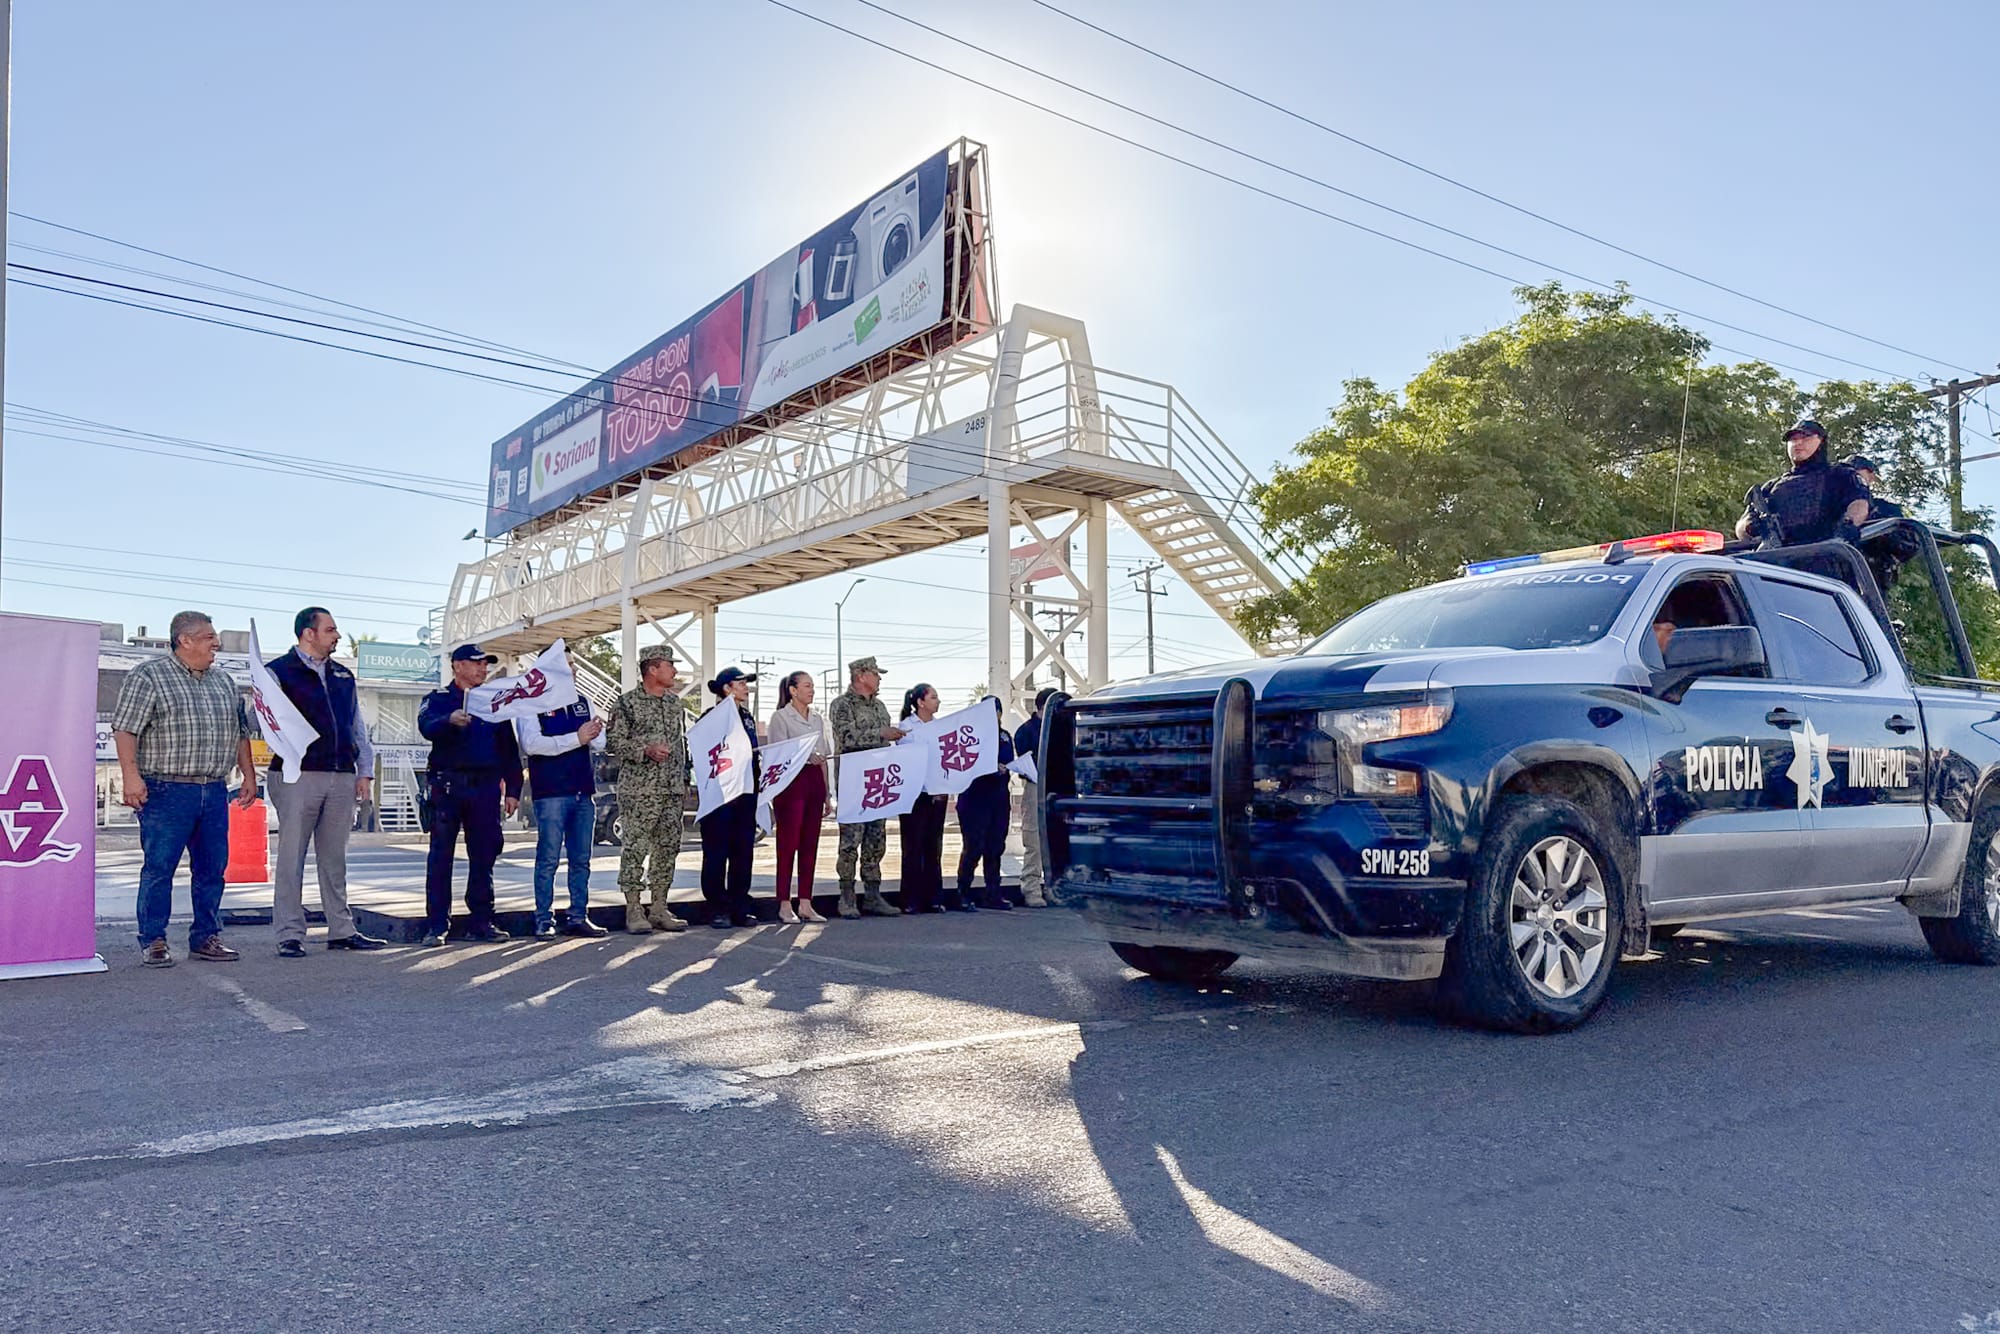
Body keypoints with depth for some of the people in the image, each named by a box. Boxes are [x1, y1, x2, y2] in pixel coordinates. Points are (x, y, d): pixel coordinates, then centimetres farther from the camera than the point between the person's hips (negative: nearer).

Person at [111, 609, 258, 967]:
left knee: (212, 868, 7)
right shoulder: (148, 677, -2)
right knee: (159, 867, -2)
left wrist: (249, 776, 17)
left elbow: (241, 732, 22)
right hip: (166, 791, -6)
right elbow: (125, 729, -10)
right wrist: (131, 775, -20)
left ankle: (205, 938, 16)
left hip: (214, 793, 6)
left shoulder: (224, 681, 17)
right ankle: (153, 942, 7)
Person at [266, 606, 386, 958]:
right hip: (298, 774, -5)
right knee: (292, 856, -2)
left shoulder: (343, 676, 19)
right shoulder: (278, 672, 1)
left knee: (334, 857, 10)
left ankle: (341, 930, 15)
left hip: (342, 777, 5)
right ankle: (289, 935, 4)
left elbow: (358, 726, 21)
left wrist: (365, 770, 14)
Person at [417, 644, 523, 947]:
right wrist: (450, 720, -37)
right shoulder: (439, 699, 7)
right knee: (441, 856, -4)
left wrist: (512, 790, 9)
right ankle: (437, 925, 0)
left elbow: (509, 749, 17)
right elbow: (427, 727, -15)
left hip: (486, 788, 3)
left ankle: (481, 922, 10)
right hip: (448, 786, -3)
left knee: (484, 856, 4)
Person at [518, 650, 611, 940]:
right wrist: (576, 738, -18)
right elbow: (531, 743, -15)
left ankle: (578, 917, 16)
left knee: (581, 860, 9)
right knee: (548, 859, -3)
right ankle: (544, 921, 4)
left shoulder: (582, 703, 16)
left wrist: (594, 734, -8)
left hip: (584, 792, 6)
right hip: (551, 793, -6)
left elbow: (600, 745, 17)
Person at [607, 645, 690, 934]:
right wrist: (646, 750, -21)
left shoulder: (674, 702, 15)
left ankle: (659, 908, 15)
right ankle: (634, 911, 3)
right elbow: (616, 744, -8)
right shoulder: (627, 703, -4)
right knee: (636, 848, -4)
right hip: (639, 789, -6)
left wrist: (684, 782, 16)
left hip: (673, 790, 6)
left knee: (668, 848, 7)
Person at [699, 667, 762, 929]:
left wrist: (757, 784, 14)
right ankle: (718, 909, 5)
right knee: (716, 852, -1)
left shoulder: (748, 717, 17)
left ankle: (740, 908, 13)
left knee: (744, 851, 7)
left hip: (746, 792, 7)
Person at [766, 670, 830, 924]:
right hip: (791, 781, -6)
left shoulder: (817, 719, 17)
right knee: (788, 844, -5)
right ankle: (785, 905, 0)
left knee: (810, 845, 5)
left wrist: (827, 794, 16)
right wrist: (807, 757, -24)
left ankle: (805, 905, 9)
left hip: (814, 782, 6)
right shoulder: (780, 717, -1)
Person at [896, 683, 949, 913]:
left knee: (934, 846, 7)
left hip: (937, 793, 5)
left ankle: (934, 898, 12)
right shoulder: (905, 726, -3)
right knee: (913, 846, -2)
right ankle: (911, 900, 3)